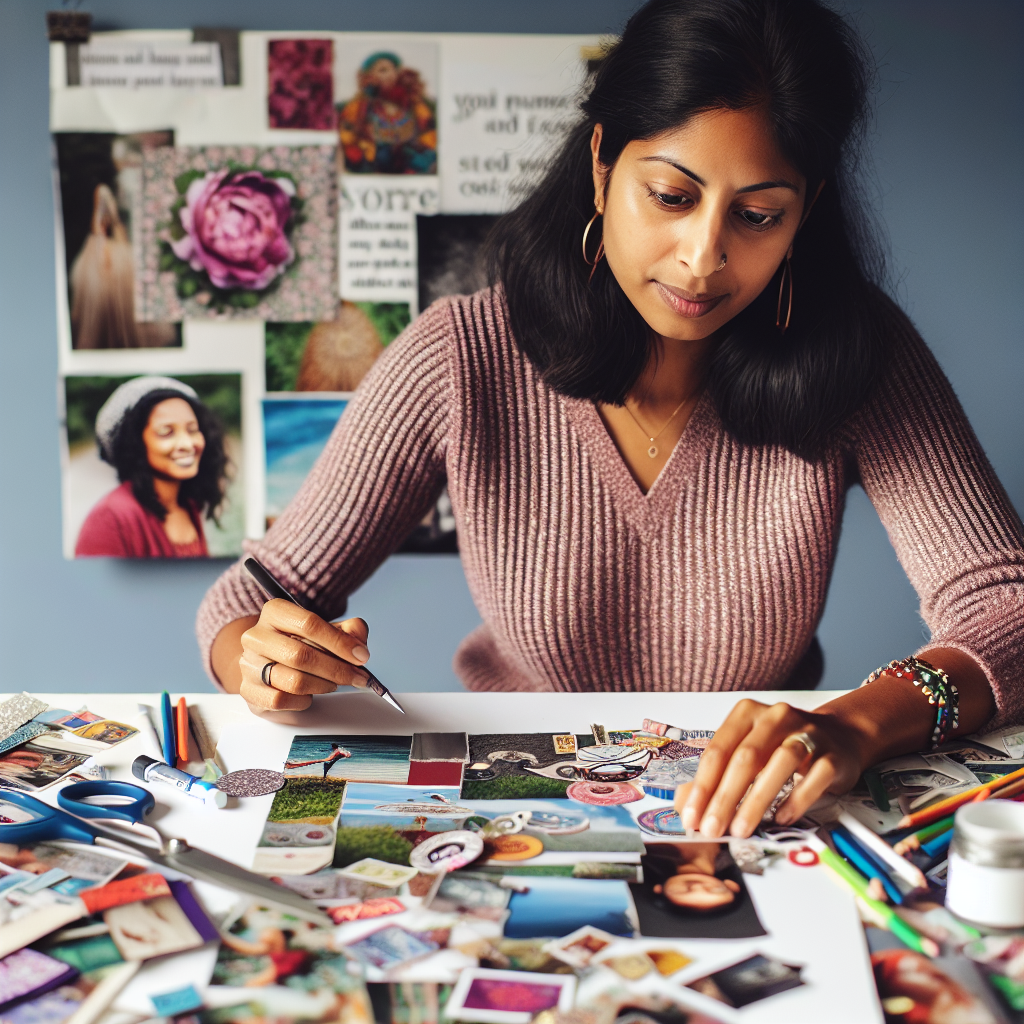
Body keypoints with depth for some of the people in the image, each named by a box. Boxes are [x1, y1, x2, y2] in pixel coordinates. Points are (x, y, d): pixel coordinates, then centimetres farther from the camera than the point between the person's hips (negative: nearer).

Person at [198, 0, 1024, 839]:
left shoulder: (858, 355, -13)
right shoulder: (460, 362, -15)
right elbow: (252, 602, -6)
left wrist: (858, 724, -37)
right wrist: (262, 660, -30)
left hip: (757, 829, 1)